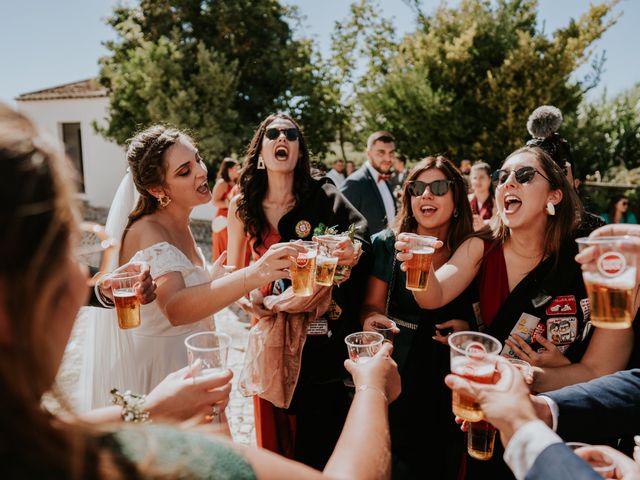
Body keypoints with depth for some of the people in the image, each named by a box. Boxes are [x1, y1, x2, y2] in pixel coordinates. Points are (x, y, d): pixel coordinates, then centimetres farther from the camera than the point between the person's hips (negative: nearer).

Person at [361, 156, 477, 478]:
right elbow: (371, 306, -1)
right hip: (400, 372, -1)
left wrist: (468, 326, -12)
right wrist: (371, 319, -23)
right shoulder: (387, 243, -7)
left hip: (453, 375, 1)